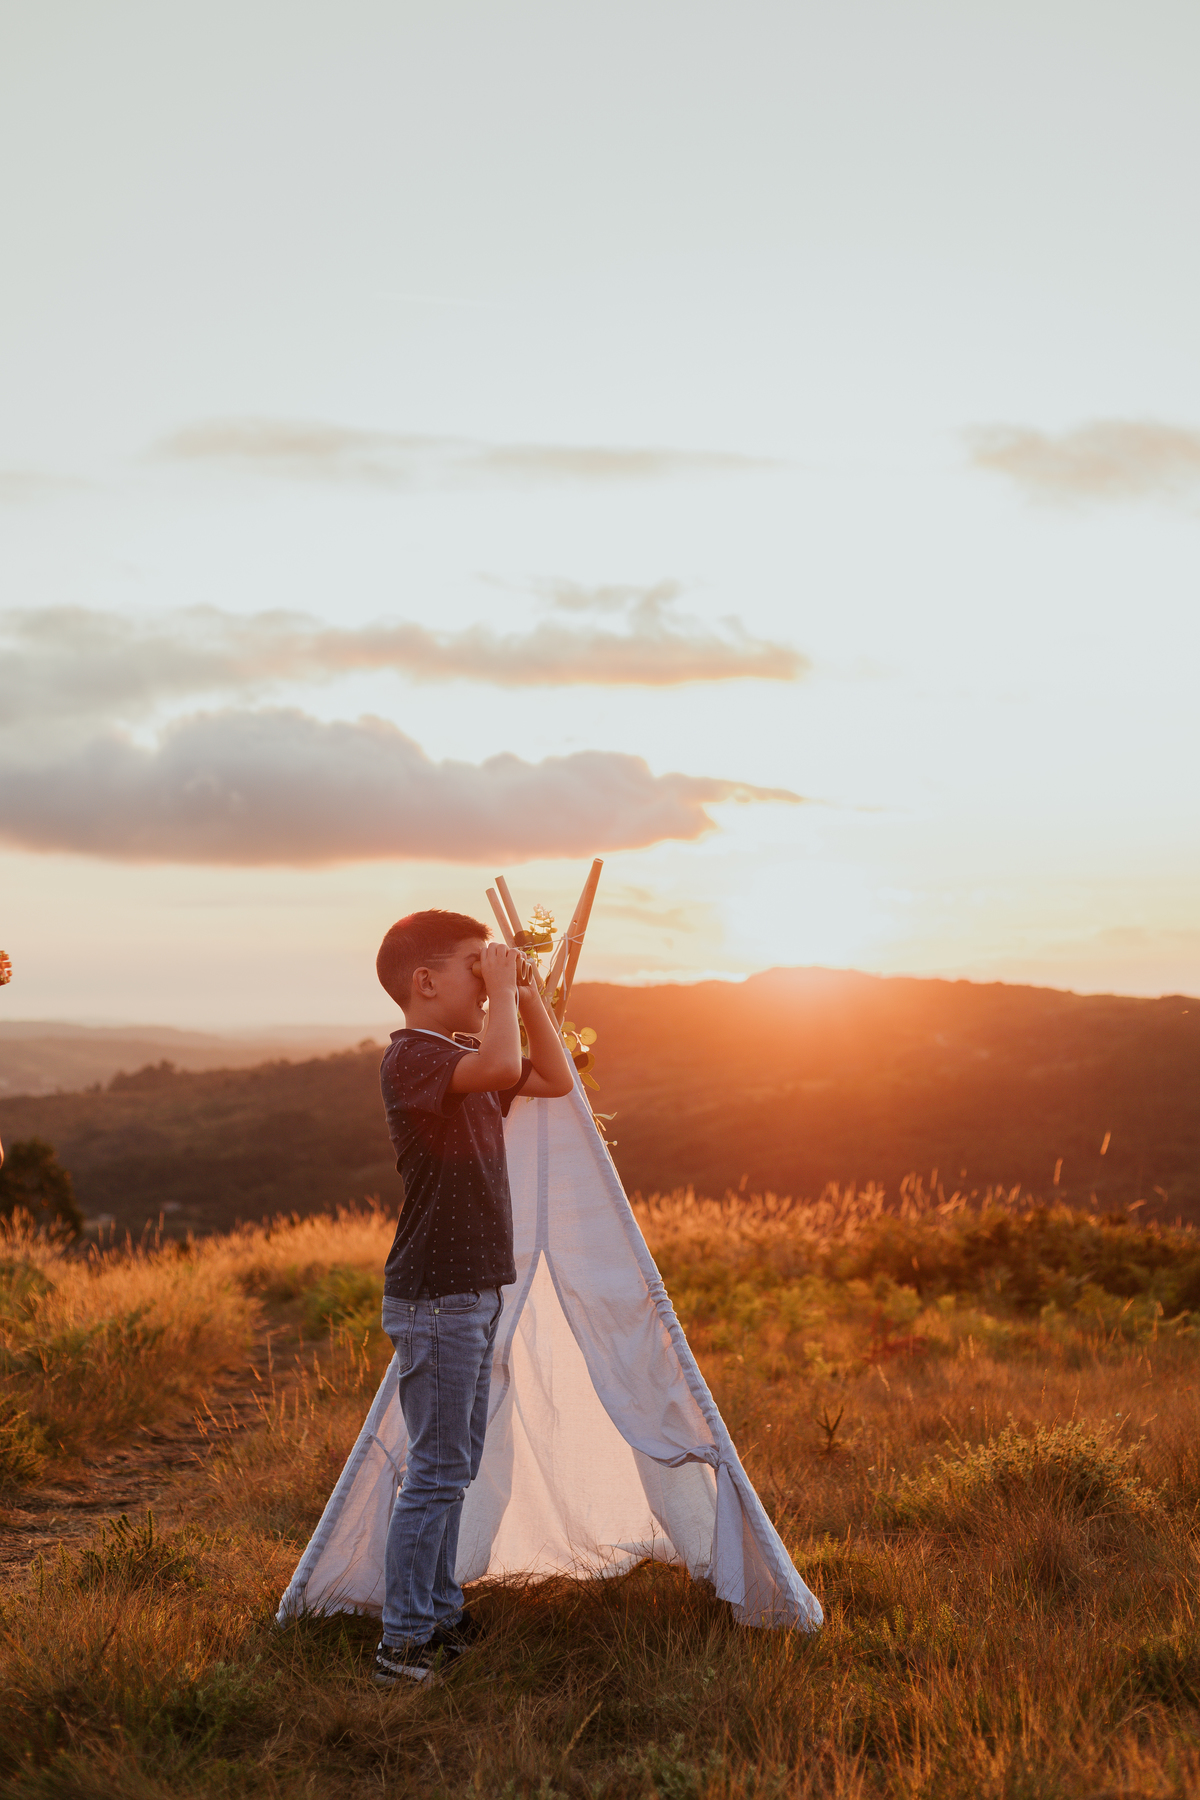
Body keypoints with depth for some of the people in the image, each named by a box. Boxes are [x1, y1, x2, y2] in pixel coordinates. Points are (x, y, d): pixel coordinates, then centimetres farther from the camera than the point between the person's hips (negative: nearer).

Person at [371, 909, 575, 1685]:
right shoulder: (412, 1057, -16)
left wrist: (527, 993, 9)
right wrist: (502, 989, -19)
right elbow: (502, 1065, -34)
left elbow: (556, 1078, 18)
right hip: (435, 1300, -10)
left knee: (457, 1464, 15)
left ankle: (441, 1614, 25)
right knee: (437, 1468, -6)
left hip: (476, 1294, 10)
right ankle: (402, 1642, 2)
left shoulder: (466, 1058, 14)